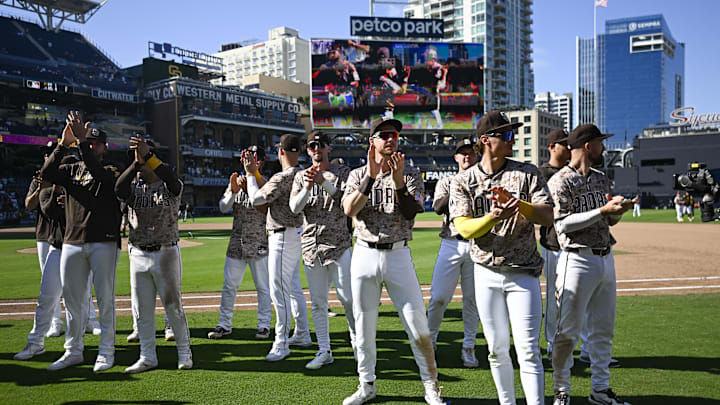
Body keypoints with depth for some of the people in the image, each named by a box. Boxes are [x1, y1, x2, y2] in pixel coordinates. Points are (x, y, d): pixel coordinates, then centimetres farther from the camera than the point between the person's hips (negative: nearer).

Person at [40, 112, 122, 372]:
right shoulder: (72, 170, 15)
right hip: (72, 243, 4)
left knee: (105, 298, -1)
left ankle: (106, 351, 9)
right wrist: (64, 144, -9)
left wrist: (82, 140, -23)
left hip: (104, 242, -4)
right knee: (72, 299, 10)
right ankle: (73, 351, 22)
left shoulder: (112, 171, 3)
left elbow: (98, 174, -20)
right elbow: (46, 174, -4)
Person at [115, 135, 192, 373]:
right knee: (142, 309, 8)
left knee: (173, 305, 2)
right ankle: (147, 357, 19)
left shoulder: (169, 187, -1)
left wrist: (147, 156, -36)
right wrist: (136, 162, -26)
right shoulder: (133, 187, 7)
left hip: (166, 253, -3)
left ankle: (184, 353, 17)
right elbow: (119, 189, -16)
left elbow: (171, 178, -26)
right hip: (138, 255, 4)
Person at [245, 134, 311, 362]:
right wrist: (254, 172, 18)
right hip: (296, 234, 10)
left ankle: (281, 343, -2)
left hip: (283, 237, -10)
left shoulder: (283, 177, -20)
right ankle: (302, 335, 27)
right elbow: (268, 190, 20)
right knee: (294, 288, 17)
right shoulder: (300, 175, 10)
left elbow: (256, 199, -14)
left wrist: (250, 174, -3)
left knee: (279, 291, -7)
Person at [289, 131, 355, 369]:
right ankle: (324, 351, 15)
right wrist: (308, 186, -18)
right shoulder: (301, 177, 12)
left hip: (339, 244, -3)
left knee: (347, 296, -5)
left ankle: (357, 341, 16)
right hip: (311, 246, 3)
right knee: (317, 302, 6)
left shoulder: (343, 173, 5)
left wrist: (323, 182, -24)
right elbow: (294, 207, -2)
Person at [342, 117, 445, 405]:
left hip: (398, 255, -1)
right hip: (364, 255, 1)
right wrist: (371, 176, -19)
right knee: (363, 326, 9)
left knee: (417, 325, -2)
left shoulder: (411, 175, 5)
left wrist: (398, 181, -24)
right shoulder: (358, 175, 7)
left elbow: (411, 212, -10)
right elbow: (349, 210, -11)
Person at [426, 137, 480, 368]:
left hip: (477, 246, 1)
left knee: (472, 298, 4)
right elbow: (438, 208, -6)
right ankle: (430, 340, 17)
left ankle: (468, 348, 16)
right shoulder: (446, 183, 12)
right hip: (451, 244, 0)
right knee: (439, 297, -3)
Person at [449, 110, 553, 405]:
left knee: (528, 350, -5)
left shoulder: (528, 173, 1)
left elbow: (547, 217, -8)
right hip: (486, 274, 2)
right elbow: (464, 228, -11)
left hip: (523, 273, -1)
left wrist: (517, 203, -25)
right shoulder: (463, 182, 0)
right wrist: (493, 217, -29)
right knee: (497, 349, 13)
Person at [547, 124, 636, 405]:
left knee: (603, 329, 13)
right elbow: (562, 224, -18)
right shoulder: (561, 180, -9)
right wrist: (603, 210, -20)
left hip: (606, 259, 8)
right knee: (568, 331, -3)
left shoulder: (601, 179, 15)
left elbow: (610, 221, 21)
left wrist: (620, 209, -1)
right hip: (578, 260, -8)